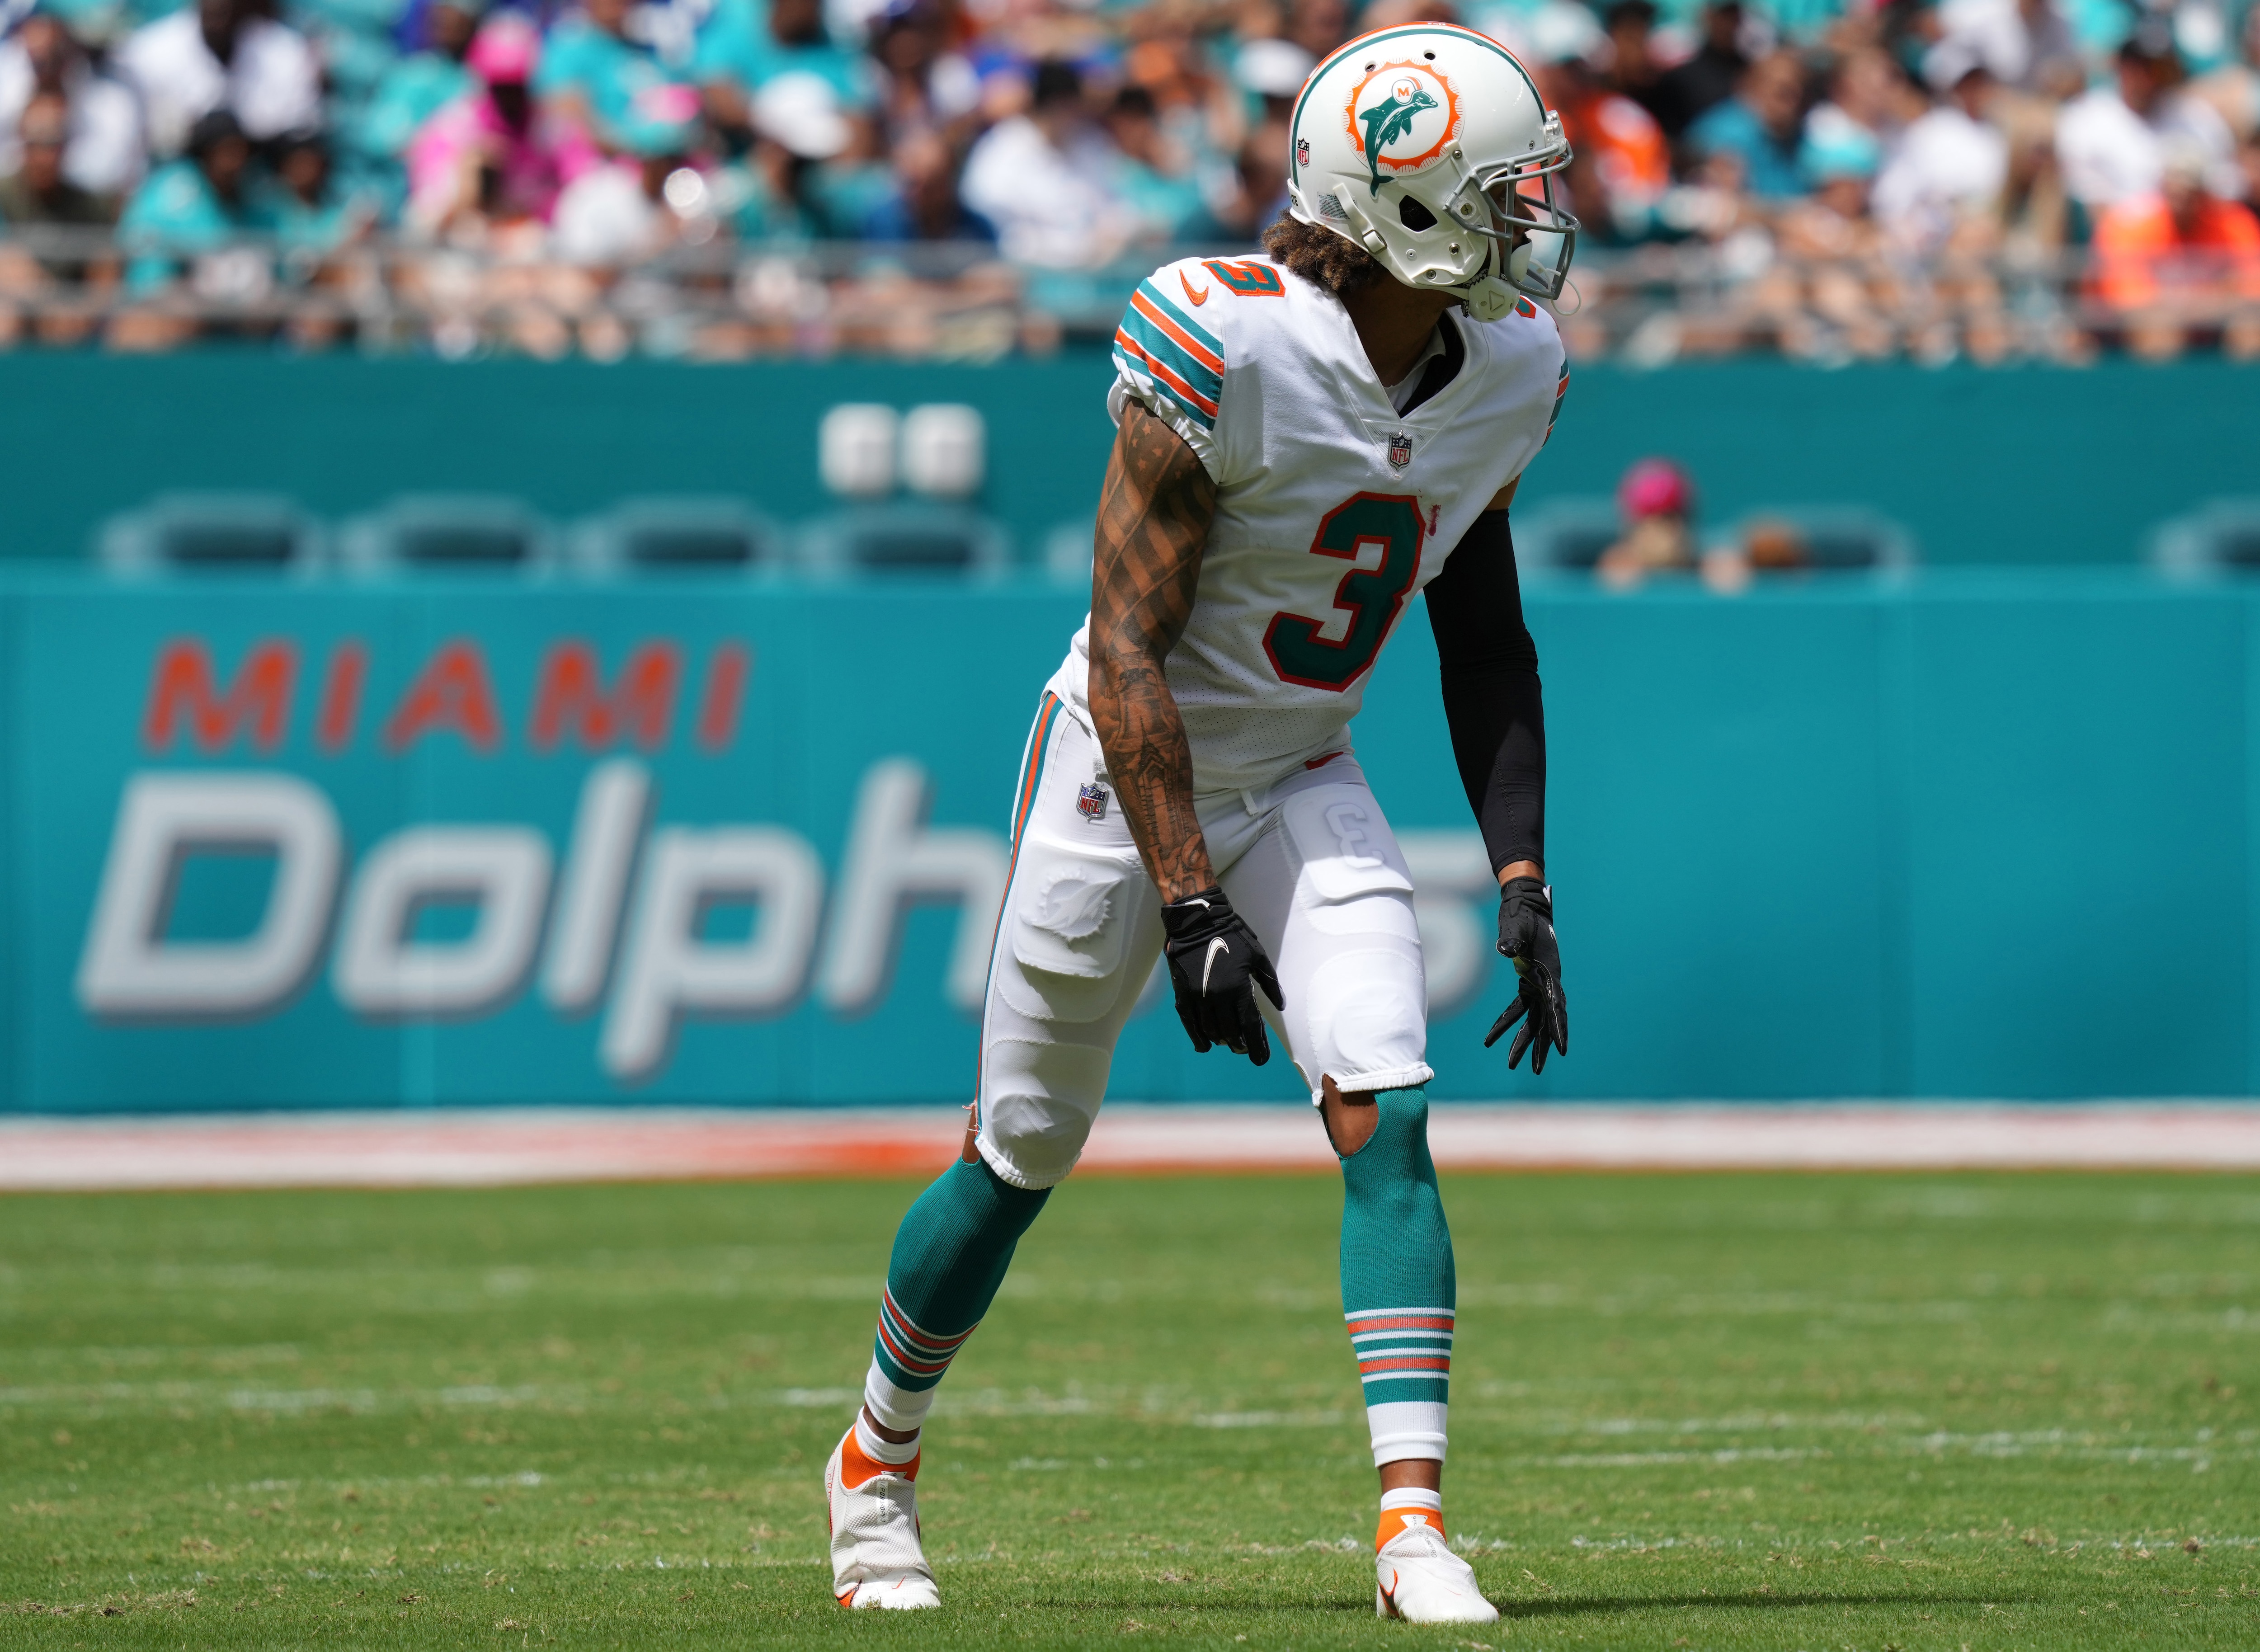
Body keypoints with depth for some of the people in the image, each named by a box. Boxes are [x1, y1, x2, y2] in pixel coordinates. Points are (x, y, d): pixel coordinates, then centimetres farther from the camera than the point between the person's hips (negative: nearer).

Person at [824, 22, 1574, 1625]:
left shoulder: (1509, 369, -6)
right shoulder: (1222, 348, -27)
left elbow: (1485, 632, 8)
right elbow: (1128, 653, -24)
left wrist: (1524, 881, 2)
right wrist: (1191, 909, -27)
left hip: (1305, 787, 5)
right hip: (1129, 776, -5)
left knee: (1384, 1119, -15)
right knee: (1021, 1159, 8)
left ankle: (1416, 1524, -16)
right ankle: (878, 1465, 31)